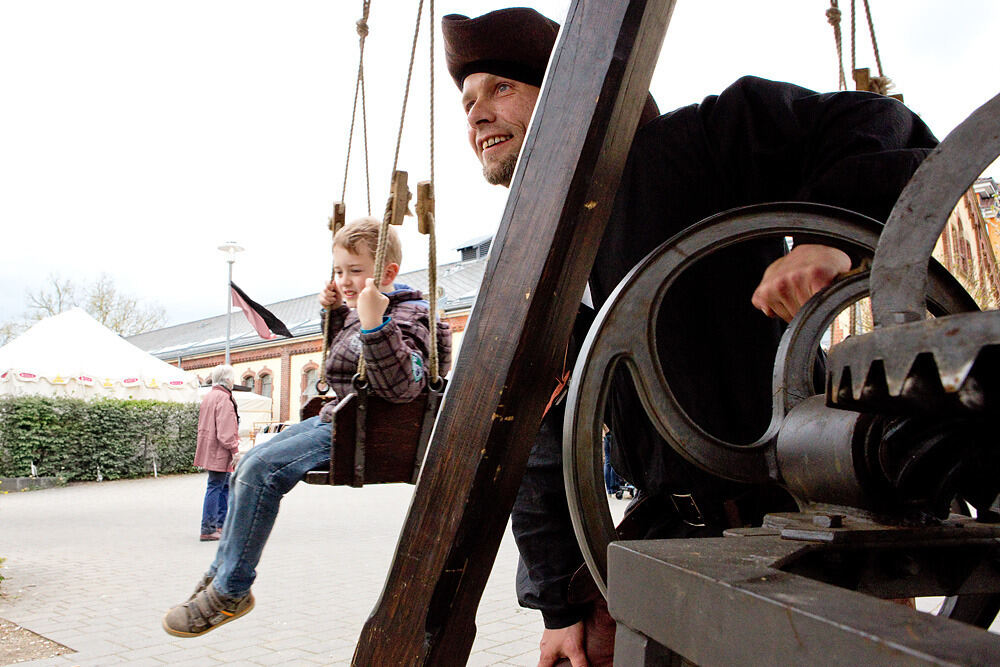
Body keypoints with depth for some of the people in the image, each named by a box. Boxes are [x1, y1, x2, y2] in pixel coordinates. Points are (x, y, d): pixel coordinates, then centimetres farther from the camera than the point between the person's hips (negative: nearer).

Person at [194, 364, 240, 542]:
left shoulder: (208, 397, 16)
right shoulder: (223, 398, -16)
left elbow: (202, 425, 24)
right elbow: (225, 430, -22)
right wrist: (235, 450, -20)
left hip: (210, 451, 10)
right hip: (219, 452, -10)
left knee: (224, 486, 16)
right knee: (215, 487, -6)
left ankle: (221, 524, 22)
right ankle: (208, 530, -3)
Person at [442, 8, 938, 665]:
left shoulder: (680, 149, -9)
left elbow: (877, 125, -10)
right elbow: (543, 445, 8)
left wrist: (827, 235, -31)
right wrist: (561, 603, 6)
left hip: (797, 505, -5)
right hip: (673, 526, 5)